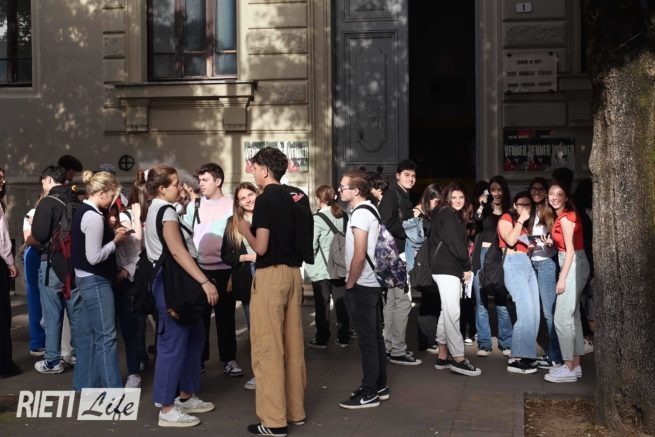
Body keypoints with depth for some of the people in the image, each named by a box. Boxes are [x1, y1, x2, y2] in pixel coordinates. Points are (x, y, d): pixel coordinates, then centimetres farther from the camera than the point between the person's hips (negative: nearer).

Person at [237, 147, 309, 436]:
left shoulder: (266, 199, -13)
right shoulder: (298, 196, 10)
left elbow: (261, 248, -16)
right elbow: (305, 236, 16)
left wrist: (245, 230, 1)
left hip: (271, 274, -8)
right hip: (294, 272, 8)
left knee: (268, 347, -3)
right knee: (293, 344, 13)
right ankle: (296, 410, 21)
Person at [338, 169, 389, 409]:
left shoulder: (359, 214, -16)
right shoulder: (371, 209, 12)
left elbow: (359, 256, -21)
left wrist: (349, 283, -11)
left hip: (361, 286, -9)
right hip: (373, 282, 10)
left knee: (367, 339, -4)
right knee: (375, 336, 14)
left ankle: (369, 393, 2)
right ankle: (380, 386, 22)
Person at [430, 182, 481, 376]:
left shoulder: (457, 216, 22)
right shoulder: (446, 214, -6)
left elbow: (461, 243, 15)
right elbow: (454, 243, -14)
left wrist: (464, 268, 4)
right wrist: (467, 267, -7)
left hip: (452, 268, 10)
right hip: (447, 269, -10)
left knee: (447, 313, 10)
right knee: (452, 313, -11)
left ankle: (443, 357, 13)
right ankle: (458, 359, -12)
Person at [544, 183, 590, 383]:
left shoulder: (565, 217, -12)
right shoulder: (563, 216, 15)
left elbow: (570, 249, -16)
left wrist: (562, 279, -17)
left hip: (574, 265, -10)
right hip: (572, 265, 10)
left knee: (562, 318, -9)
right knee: (572, 317, 12)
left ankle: (569, 368, -6)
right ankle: (575, 365, 17)